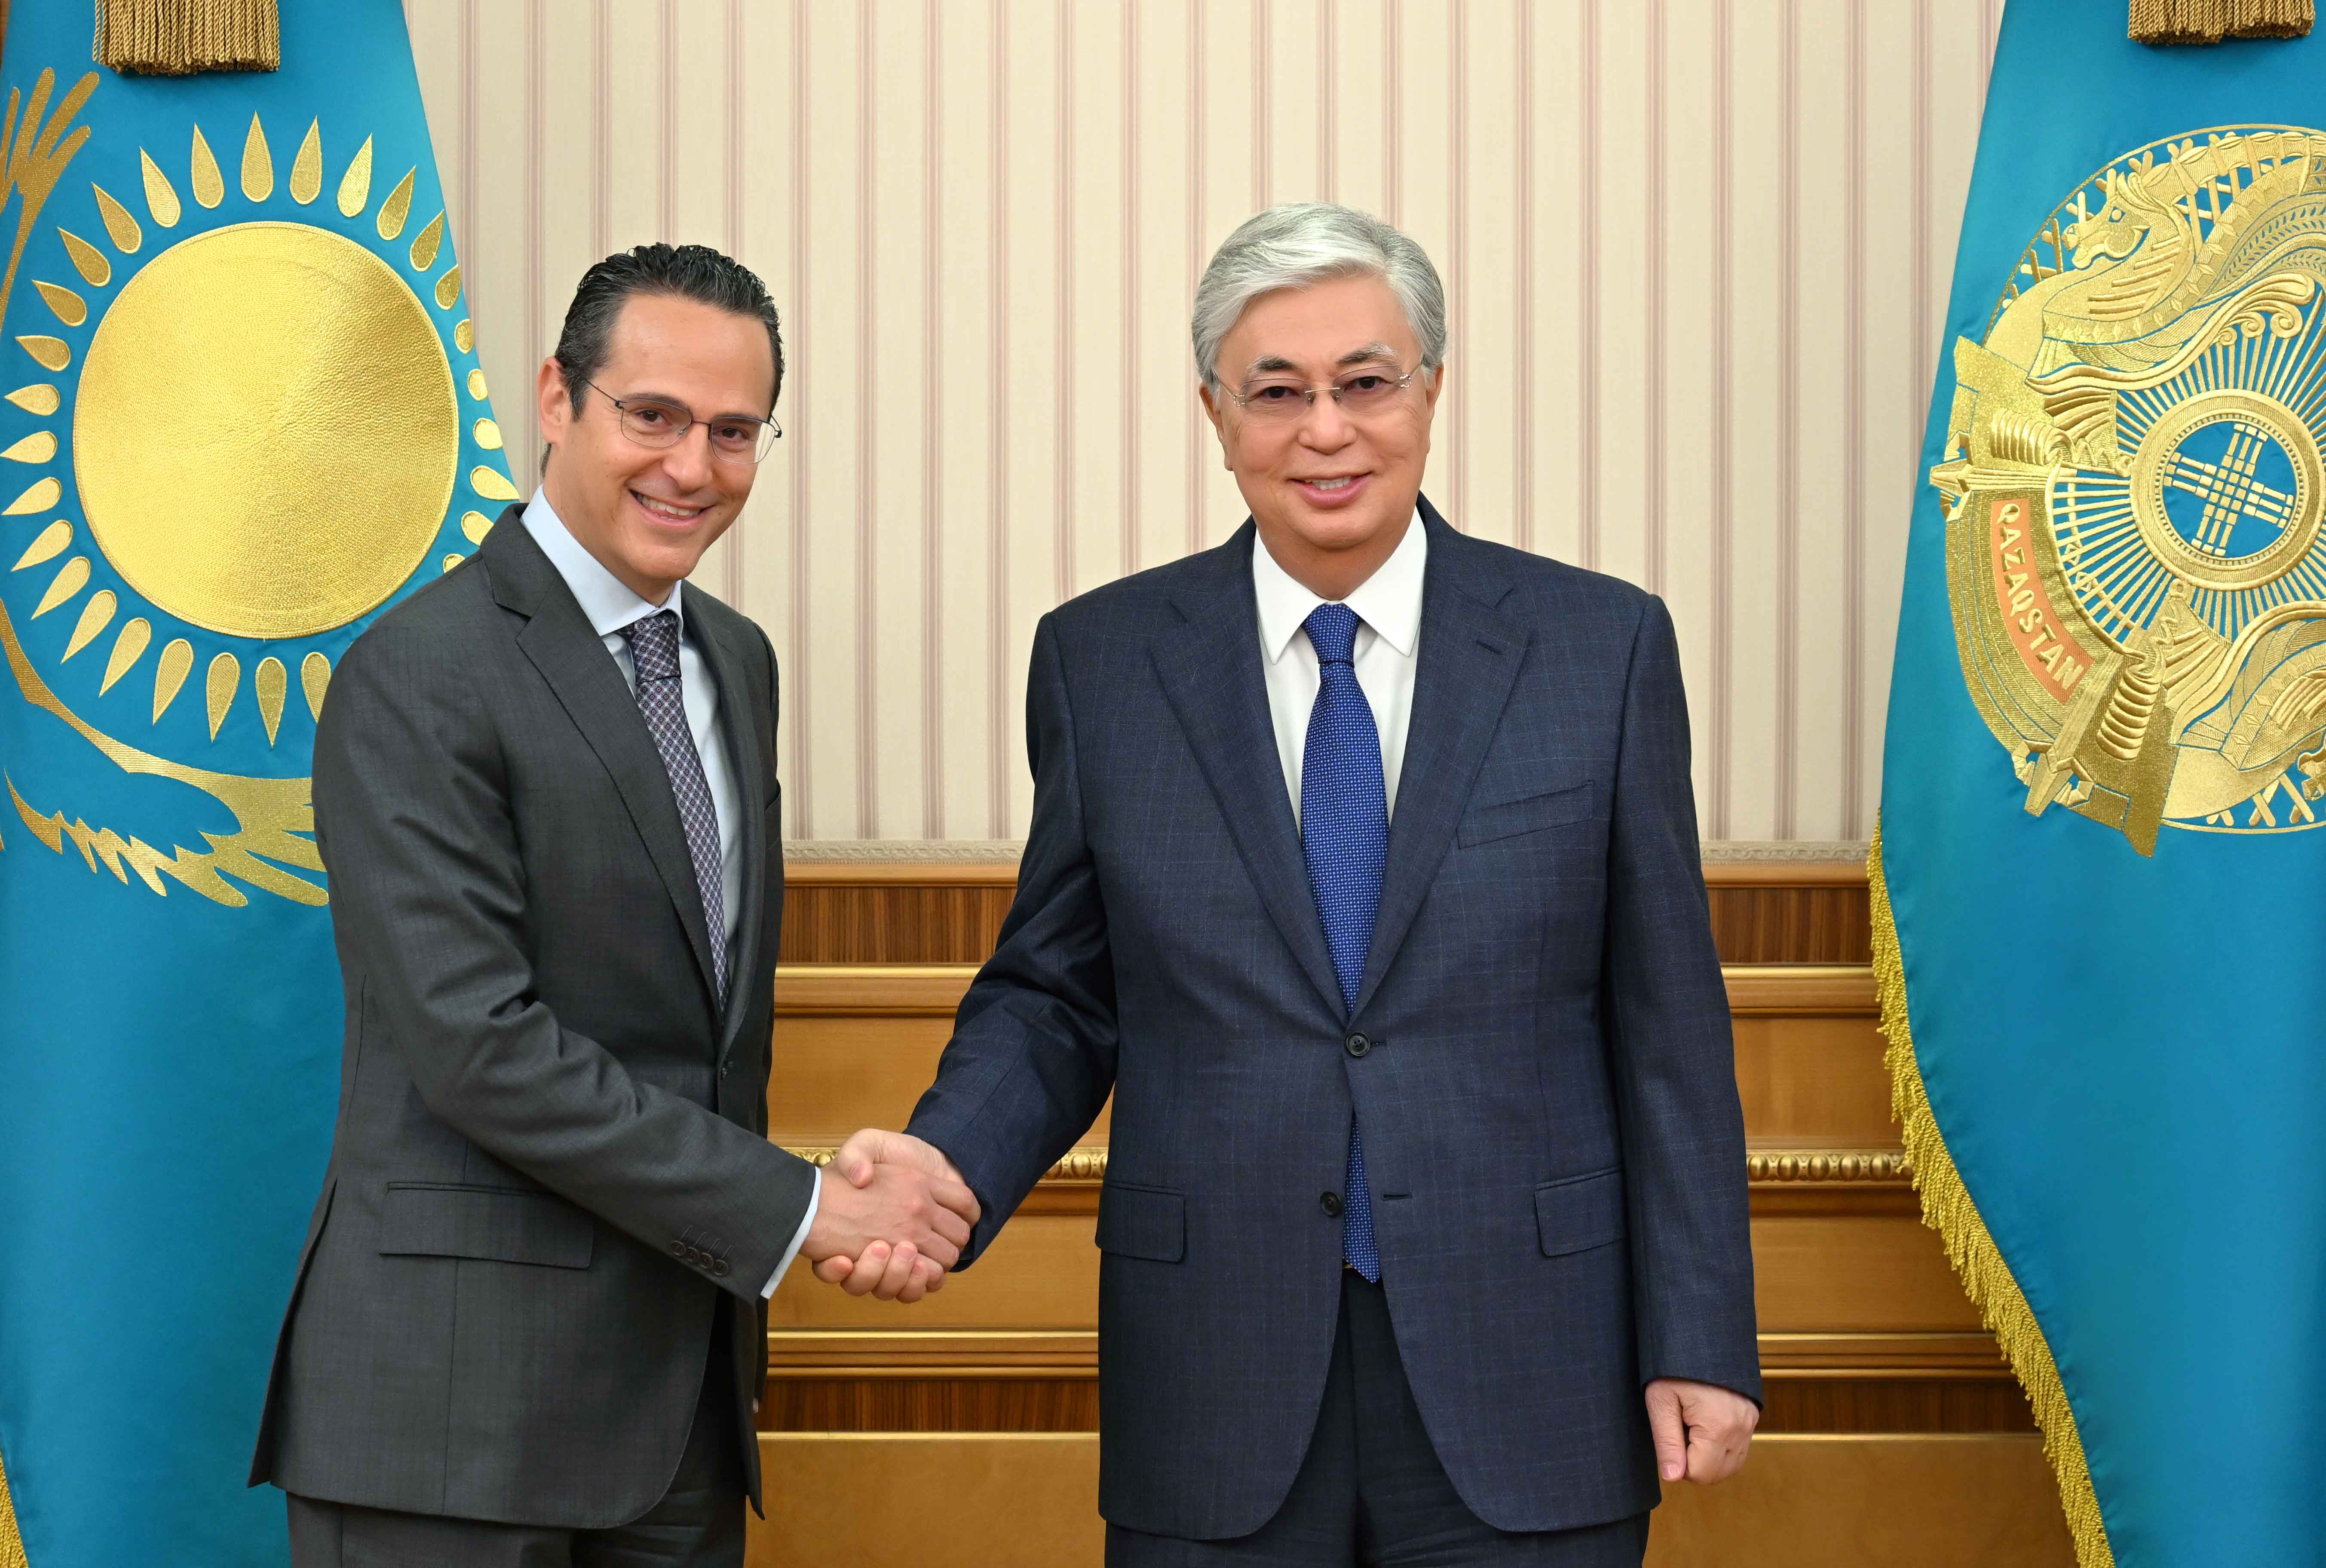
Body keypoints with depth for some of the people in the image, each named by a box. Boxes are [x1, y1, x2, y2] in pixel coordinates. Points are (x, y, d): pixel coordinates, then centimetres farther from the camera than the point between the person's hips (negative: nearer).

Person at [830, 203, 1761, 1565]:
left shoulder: (1602, 646, 1)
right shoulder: (1101, 660, 3)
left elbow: (1669, 1026, 1)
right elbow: (1057, 996, 8)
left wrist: (1699, 1344, -2)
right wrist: (944, 1161, -12)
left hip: (1522, 1398, 0)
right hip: (1216, 1396, 1)